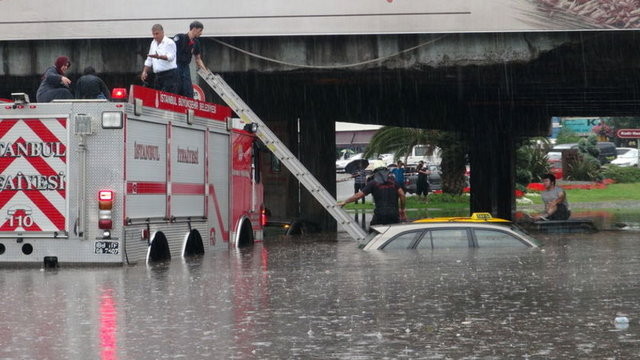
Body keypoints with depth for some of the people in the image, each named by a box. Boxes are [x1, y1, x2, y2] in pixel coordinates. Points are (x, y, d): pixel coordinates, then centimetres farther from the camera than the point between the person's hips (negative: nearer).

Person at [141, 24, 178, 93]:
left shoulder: (169, 43, -6)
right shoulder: (153, 43, 18)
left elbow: (171, 57, -20)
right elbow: (149, 60, 25)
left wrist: (159, 57, -35)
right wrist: (145, 71, 15)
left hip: (169, 74, -8)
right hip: (158, 75, 8)